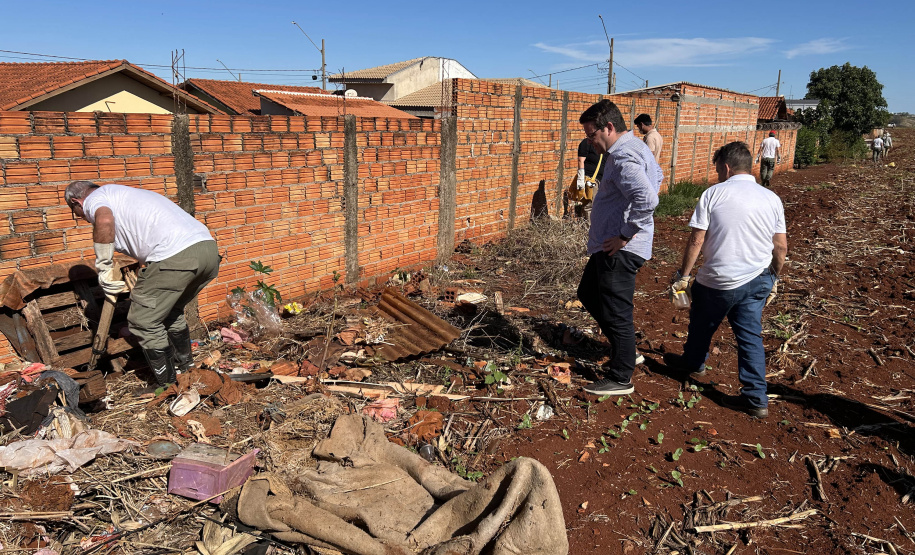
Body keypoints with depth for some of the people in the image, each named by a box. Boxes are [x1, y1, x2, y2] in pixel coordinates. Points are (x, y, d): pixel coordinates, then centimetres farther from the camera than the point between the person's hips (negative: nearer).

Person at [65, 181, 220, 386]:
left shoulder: (94, 199, 10)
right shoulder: (125, 194, 37)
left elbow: (104, 220, -17)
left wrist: (104, 271, -7)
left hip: (175, 255, -9)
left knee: (144, 321, 7)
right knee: (171, 311, 30)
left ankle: (167, 385, 16)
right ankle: (184, 367, 42)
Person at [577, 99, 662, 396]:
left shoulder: (624, 157, -22)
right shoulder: (635, 148, 12)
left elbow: (647, 199, -35)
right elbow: (657, 175, 29)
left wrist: (625, 235, -24)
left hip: (619, 251, -11)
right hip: (607, 247, 11)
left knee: (615, 314, -1)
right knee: (588, 295, 23)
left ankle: (621, 379, 14)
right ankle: (624, 354, 34)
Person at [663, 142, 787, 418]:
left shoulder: (714, 193, -9)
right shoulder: (771, 198, 4)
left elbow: (696, 241, -12)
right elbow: (781, 246, 6)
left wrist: (683, 275, -3)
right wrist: (773, 279, 19)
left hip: (719, 281, -4)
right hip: (758, 279, 4)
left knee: (702, 325, 20)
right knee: (750, 334, 9)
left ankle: (693, 362, 44)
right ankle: (756, 398, 10)